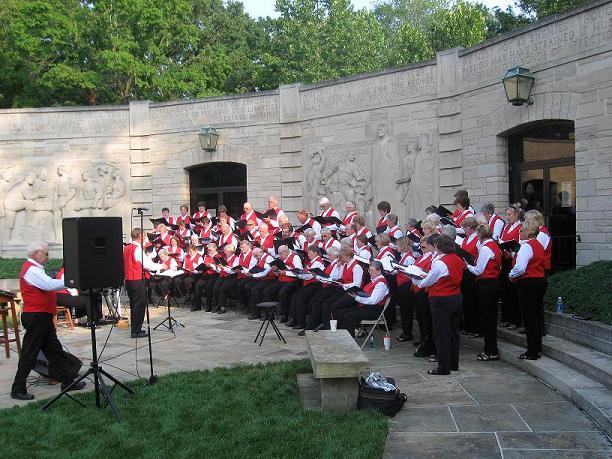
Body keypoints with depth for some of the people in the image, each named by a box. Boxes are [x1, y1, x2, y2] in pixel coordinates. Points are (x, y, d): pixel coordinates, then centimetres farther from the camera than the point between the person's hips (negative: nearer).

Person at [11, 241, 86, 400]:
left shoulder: (36, 269, 17)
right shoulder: (31, 270, -16)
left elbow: (46, 286, 16)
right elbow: (49, 285, -27)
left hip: (43, 316, 10)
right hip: (36, 317, -10)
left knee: (54, 350, 12)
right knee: (29, 353, -3)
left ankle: (68, 380, 18)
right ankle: (18, 390, 5)